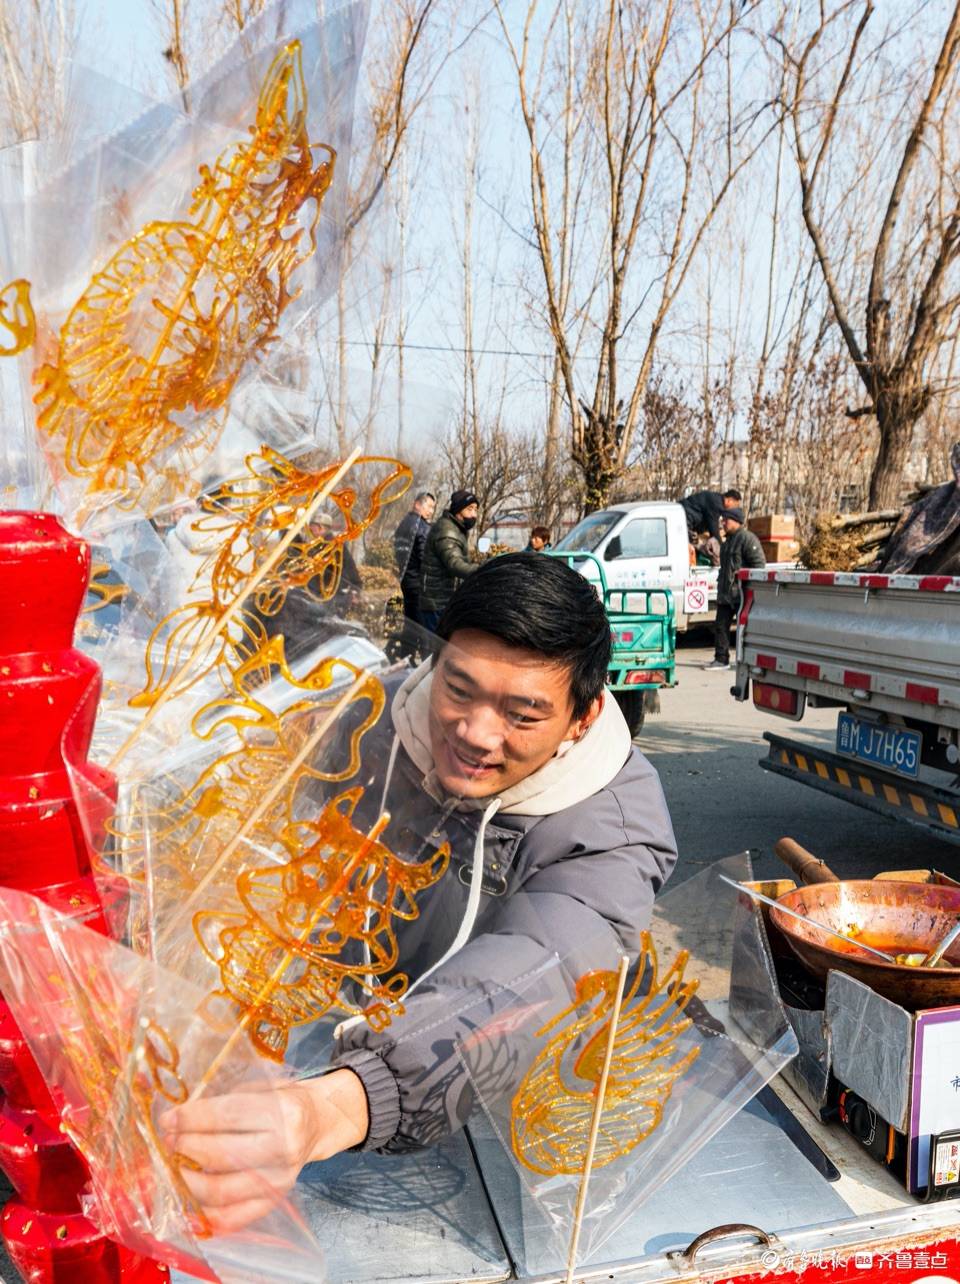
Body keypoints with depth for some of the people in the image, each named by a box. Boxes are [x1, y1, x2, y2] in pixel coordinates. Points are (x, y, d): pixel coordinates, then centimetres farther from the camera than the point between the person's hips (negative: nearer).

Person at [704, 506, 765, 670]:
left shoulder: (747, 538, -11)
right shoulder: (728, 541, 20)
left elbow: (759, 564, -16)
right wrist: (721, 585, 22)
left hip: (741, 594, -9)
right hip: (725, 594, 9)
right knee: (721, 626, 9)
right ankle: (721, 659, 16)